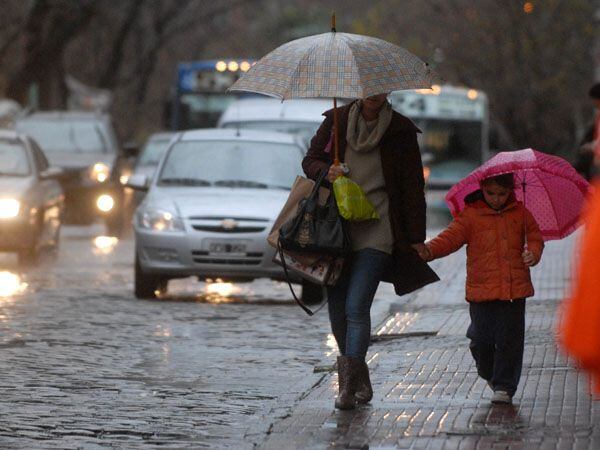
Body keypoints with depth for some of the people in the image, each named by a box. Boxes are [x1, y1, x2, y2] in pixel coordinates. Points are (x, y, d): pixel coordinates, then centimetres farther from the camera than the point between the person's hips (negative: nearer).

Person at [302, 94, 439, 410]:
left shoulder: (401, 131, 1)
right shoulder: (337, 120, 7)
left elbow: (413, 187, 4)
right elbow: (310, 160, 14)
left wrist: (416, 238, 1)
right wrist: (326, 171, -11)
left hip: (376, 229, -3)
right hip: (337, 226, 3)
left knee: (356, 306, -14)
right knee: (337, 309, 3)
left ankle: (349, 385, -14)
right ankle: (361, 382, 18)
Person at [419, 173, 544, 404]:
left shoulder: (520, 214, 8)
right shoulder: (470, 215, 0)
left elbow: (534, 236, 16)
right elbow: (451, 237, -8)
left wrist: (533, 253, -6)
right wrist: (429, 251, -25)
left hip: (514, 289, 1)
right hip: (481, 288, -1)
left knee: (509, 340, -1)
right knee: (482, 338, 1)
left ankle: (504, 386, 8)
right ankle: (489, 374, 29)